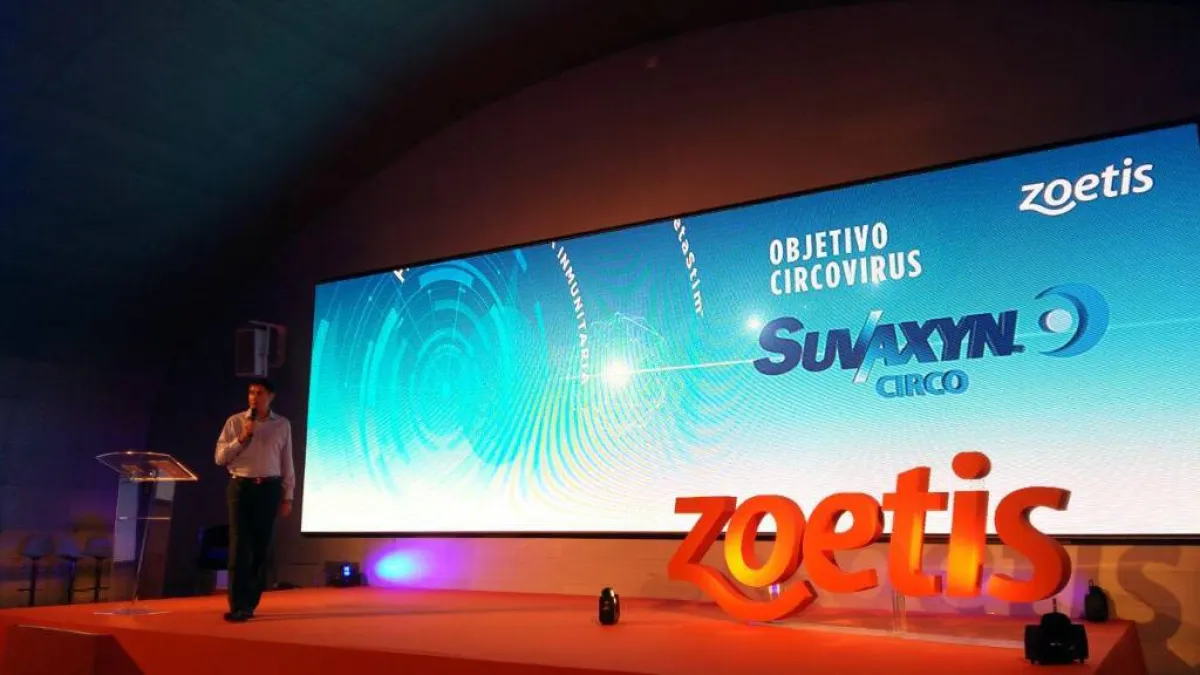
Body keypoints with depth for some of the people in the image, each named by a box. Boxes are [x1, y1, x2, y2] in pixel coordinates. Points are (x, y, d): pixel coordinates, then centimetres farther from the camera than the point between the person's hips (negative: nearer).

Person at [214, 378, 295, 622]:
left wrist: (287, 496, 5)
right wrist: (241, 438, -13)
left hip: (269, 488, 1)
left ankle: (249, 603, 16)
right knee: (239, 545, -6)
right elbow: (220, 458, 0)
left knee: (261, 546, 5)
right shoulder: (235, 422, 3)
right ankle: (238, 605, -6)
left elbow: (287, 463, 8)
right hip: (241, 486, -1)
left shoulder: (282, 424, 6)